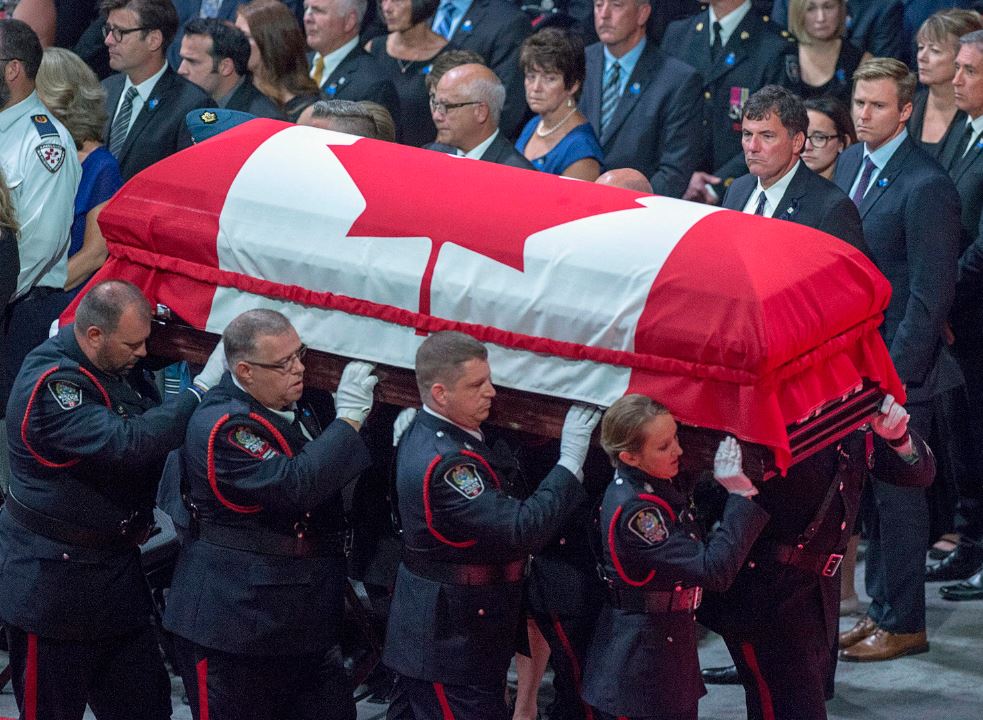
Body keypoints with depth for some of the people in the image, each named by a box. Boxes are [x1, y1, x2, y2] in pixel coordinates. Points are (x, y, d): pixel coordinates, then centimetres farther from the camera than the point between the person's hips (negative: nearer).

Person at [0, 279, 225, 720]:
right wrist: (201, 390, -29)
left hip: (117, 564, 9)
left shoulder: (120, 366, 5)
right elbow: (125, 445, -33)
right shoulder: (50, 385, -23)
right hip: (53, 582, -8)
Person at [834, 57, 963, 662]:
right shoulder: (850, 163, 8)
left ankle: (903, 624, 10)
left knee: (896, 495, 1)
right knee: (868, 491, 15)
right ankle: (882, 609, 25)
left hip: (897, 367, -8)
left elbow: (931, 295, -18)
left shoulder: (925, 186, -18)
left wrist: (895, 374, -17)